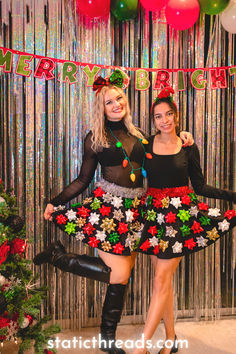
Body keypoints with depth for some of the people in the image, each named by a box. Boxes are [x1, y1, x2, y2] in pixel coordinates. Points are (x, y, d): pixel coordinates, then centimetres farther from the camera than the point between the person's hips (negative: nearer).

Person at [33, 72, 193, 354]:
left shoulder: (137, 135, 13)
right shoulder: (95, 138, 2)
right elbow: (83, 180, 4)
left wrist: (181, 138, 9)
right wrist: (55, 203, -4)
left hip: (134, 209, 5)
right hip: (106, 205, -4)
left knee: (123, 276, 7)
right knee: (118, 274, -10)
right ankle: (57, 256, 8)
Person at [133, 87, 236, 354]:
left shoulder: (189, 148, 1)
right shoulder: (146, 144, 4)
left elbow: (199, 187, 6)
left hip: (181, 214, -2)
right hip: (155, 213, 2)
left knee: (161, 279, -4)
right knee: (164, 278, 9)